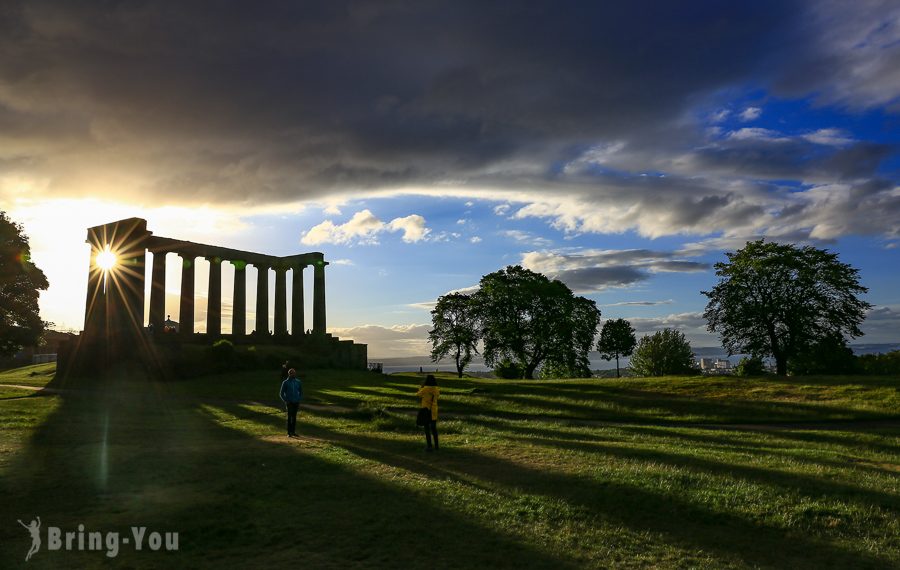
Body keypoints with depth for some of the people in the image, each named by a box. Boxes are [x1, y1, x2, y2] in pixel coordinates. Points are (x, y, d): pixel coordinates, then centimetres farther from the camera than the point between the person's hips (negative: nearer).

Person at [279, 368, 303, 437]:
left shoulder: (298, 382, 6)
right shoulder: (285, 383, -1)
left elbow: (301, 392, 16)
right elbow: (282, 394, 2)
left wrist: (299, 400, 4)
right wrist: (285, 401, -8)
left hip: (296, 402, 3)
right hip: (289, 402, -3)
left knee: (294, 417, 7)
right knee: (289, 417, -10)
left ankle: (293, 432, 13)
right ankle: (289, 433, -8)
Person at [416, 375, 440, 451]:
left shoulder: (424, 389, -17)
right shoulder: (436, 389, -2)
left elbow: (418, 394, 2)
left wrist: (421, 387, 13)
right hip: (434, 412, 4)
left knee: (427, 429, 3)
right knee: (434, 428, 16)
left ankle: (429, 446, 2)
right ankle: (436, 445, 17)